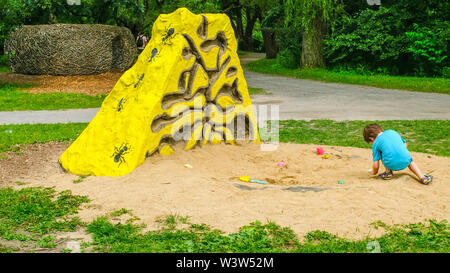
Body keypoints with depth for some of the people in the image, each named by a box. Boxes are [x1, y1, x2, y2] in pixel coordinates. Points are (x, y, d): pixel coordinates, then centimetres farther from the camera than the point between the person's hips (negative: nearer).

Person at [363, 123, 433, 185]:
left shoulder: (376, 143, 8)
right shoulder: (392, 131, 19)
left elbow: (376, 166, 7)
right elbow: (405, 145, 27)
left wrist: (374, 172, 27)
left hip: (392, 165, -3)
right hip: (405, 161, 3)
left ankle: (388, 172, 17)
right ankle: (422, 177, 17)